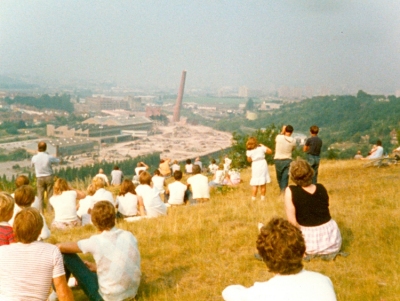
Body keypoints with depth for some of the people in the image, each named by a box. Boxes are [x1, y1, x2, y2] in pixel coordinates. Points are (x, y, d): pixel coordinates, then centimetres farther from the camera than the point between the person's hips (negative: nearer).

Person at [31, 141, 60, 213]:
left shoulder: (34, 158, -14)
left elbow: (32, 164, 8)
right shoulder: (49, 157, -16)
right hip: (49, 177, -1)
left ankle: (40, 211, 9)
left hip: (39, 178, 1)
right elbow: (58, 161, 3)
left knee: (40, 196, 9)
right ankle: (50, 210, 10)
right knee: (50, 195, 8)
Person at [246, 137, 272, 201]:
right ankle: (263, 198, 13)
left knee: (254, 184, 4)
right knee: (263, 183, 9)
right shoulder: (261, 147, 0)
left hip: (255, 166, -1)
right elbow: (270, 151, 7)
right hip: (263, 164, 1)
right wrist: (263, 146, 15)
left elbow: (249, 160, 4)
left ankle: (253, 198, 3)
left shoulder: (249, 151, -3)